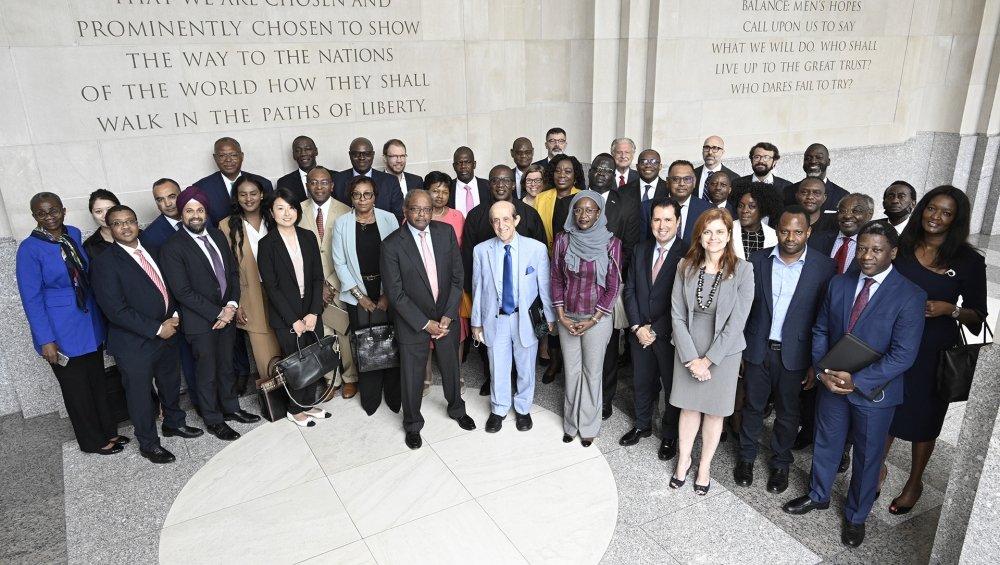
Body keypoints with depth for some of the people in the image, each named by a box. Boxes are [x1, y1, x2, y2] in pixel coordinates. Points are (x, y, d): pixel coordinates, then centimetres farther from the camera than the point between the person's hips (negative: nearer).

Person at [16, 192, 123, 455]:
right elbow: (31, 298, -14)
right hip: (61, 330, -5)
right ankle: (93, 441, 27)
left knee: (97, 379, 18)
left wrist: (100, 317, 10)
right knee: (76, 387, 11)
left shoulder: (74, 234, 1)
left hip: (90, 322, 5)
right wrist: (45, 340, -16)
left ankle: (108, 430, 35)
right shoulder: (29, 249, -15)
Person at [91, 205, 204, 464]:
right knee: (140, 394, 10)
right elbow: (116, 310, -21)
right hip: (135, 343, -7)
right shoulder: (104, 263, -16)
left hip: (166, 333, 7)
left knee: (171, 383, 23)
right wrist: (156, 329, -19)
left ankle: (174, 423, 46)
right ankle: (149, 444, 28)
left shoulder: (150, 251, 6)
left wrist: (174, 315, -3)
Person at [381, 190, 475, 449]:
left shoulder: (446, 232, -7)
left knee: (451, 367, 22)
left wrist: (448, 315, -10)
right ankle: (413, 424, 36)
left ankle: (457, 409, 48)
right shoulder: (392, 244, -17)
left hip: (446, 317, 3)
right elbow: (395, 293, -15)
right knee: (412, 376, 12)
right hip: (412, 322, -3)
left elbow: (457, 276, -4)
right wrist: (424, 324, -15)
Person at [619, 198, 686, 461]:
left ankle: (669, 436, 32)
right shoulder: (641, 249, 4)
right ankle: (642, 425, 40)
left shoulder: (688, 254, -14)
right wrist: (637, 326, -6)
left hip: (669, 335, -4)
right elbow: (630, 289, 5)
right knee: (641, 383, 18)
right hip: (640, 331, 5)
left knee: (673, 386, 12)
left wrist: (655, 330, -14)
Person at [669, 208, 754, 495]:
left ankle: (705, 464, 32)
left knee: (714, 411, 12)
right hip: (688, 349, 2)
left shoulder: (742, 270, -13)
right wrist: (691, 358, -11)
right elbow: (677, 315, -5)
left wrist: (708, 359, -13)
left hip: (723, 351, -2)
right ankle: (684, 459, 34)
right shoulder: (686, 266, -6)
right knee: (689, 406, 14)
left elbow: (736, 321, -14)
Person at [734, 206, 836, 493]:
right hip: (757, 350, 1)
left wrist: (818, 363, -6)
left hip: (794, 354, -1)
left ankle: (780, 463, 35)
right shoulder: (758, 260, -4)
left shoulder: (824, 267, -9)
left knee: (787, 412, 15)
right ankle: (746, 457, 36)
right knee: (753, 406, 16)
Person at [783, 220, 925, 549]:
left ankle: (856, 516, 36)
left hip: (875, 391, -4)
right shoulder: (838, 284, -1)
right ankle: (818, 496, 44)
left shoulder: (910, 296, -16)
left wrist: (857, 381, -22)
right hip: (832, 384, 4)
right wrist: (823, 371, -10)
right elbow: (821, 330, 4)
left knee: (867, 456, 14)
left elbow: (903, 355, -19)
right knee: (826, 444, 20)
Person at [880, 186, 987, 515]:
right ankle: (878, 466, 34)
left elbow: (978, 315, -2)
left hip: (934, 352, -2)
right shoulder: (901, 247, -2)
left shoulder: (969, 261, -7)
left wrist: (951, 309, -20)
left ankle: (914, 484, 33)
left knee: (923, 417, 13)